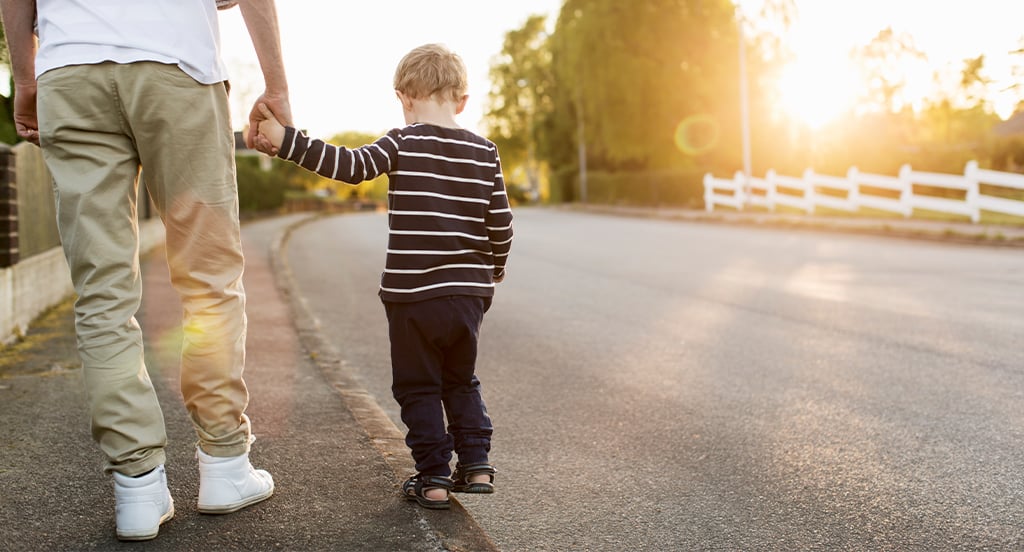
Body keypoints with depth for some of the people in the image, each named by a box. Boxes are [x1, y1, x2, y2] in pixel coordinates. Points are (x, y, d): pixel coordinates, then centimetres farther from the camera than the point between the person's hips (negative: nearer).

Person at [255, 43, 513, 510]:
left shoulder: (403, 143, -7)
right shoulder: (484, 153, 4)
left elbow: (350, 166, -19)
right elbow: (501, 225, 6)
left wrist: (287, 141, -18)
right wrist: (493, 269, 23)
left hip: (412, 296, -4)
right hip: (469, 294, 4)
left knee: (418, 388, 11)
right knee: (461, 381, 23)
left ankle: (434, 477, 13)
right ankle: (475, 463, 20)